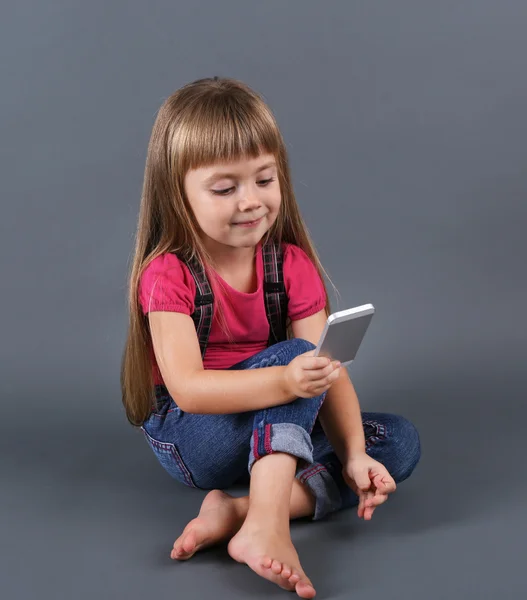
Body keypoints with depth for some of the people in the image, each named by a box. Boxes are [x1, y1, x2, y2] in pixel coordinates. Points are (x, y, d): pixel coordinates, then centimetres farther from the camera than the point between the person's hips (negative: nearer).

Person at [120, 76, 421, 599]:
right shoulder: (167, 273, -16)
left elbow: (329, 371, -11)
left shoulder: (292, 264, -5)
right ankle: (268, 526, -42)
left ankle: (237, 513, -28)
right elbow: (188, 388, -27)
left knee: (401, 441, -12)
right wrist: (285, 381, -43)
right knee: (292, 354, -28)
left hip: (280, 431, 6)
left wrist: (353, 456, -27)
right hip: (188, 440, -5)